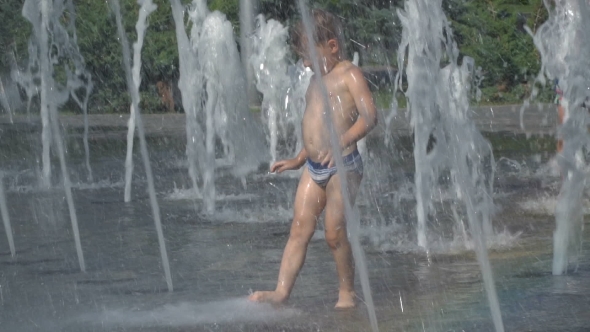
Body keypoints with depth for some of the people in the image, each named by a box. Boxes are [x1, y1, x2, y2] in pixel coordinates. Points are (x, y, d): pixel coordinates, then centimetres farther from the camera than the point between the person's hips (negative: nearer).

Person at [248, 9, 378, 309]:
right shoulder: (317, 80, 18)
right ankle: (282, 291, -4)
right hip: (313, 168, 8)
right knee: (299, 229, 1)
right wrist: (298, 160, 27)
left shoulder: (349, 75, -6)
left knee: (334, 233, -5)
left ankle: (347, 292, 9)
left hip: (342, 166, -8)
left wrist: (342, 141, -30)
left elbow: (369, 116, -18)